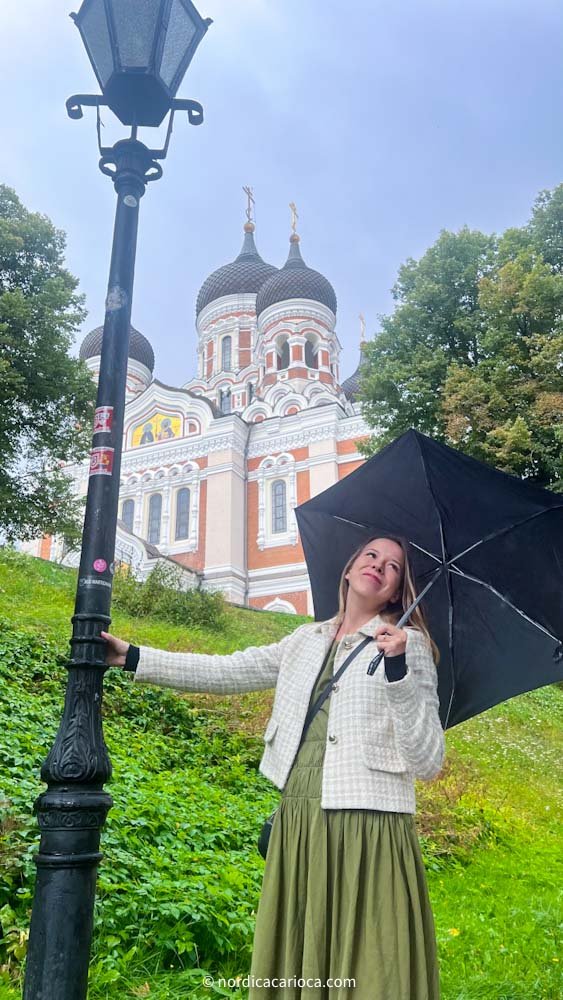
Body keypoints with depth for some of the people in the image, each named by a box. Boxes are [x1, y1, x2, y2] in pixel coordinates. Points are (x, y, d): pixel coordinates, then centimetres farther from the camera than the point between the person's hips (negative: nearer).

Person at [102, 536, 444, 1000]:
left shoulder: (409, 645, -1)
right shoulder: (307, 640, 13)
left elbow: (428, 762, -8)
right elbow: (226, 672, 10)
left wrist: (398, 671, -21)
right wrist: (133, 657, 7)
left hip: (368, 823, -4)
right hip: (298, 824, 4)